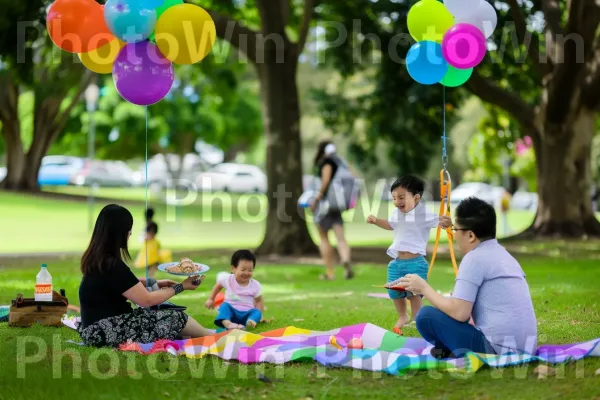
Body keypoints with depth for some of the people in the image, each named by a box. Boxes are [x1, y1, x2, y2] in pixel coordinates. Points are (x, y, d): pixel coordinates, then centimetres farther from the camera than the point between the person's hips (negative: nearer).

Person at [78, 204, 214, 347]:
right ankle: (211, 337, 19)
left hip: (99, 326, 10)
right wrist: (181, 287, -4)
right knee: (176, 318, -3)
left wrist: (156, 283, 19)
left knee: (164, 312, 13)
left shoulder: (97, 258, 5)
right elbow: (147, 300, -15)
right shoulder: (112, 265, -24)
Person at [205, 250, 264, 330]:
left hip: (247, 313, 1)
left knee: (257, 312, -26)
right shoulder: (228, 279, -3)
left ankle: (251, 322, -56)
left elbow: (259, 301, 10)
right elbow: (218, 286, 17)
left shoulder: (255, 285, -1)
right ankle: (228, 324, -57)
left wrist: (258, 314, -3)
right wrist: (211, 299, 20)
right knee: (224, 306, -30)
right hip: (231, 310, -1)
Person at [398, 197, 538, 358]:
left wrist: (424, 288, -1)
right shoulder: (503, 255, 16)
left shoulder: (475, 258, -10)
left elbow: (459, 313, -14)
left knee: (427, 316, -6)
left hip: (498, 349, -9)